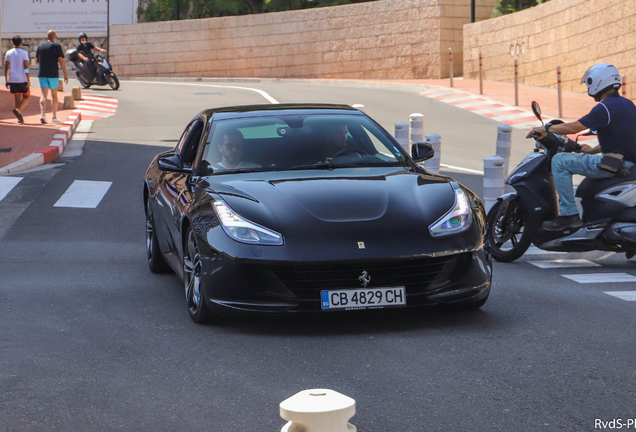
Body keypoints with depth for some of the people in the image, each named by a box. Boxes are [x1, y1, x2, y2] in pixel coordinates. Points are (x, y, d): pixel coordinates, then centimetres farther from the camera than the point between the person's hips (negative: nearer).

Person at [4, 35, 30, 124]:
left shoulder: (8, 53, 6)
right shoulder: (24, 53, -5)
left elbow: (6, 67, 5)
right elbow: (26, 67, -11)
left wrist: (6, 80, 12)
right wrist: (28, 80, -11)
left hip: (12, 79, 3)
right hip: (22, 80, -3)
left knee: (17, 98, 9)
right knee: (26, 97, 10)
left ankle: (20, 118, 4)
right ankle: (18, 110, -16)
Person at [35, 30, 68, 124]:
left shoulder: (40, 46, 8)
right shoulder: (56, 46, -3)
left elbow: (37, 61, 14)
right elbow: (61, 61, -10)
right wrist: (65, 75, -7)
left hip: (42, 74, 2)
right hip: (53, 74, -2)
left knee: (44, 96, -3)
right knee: (54, 95, 12)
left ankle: (42, 114, -23)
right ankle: (54, 116, 18)